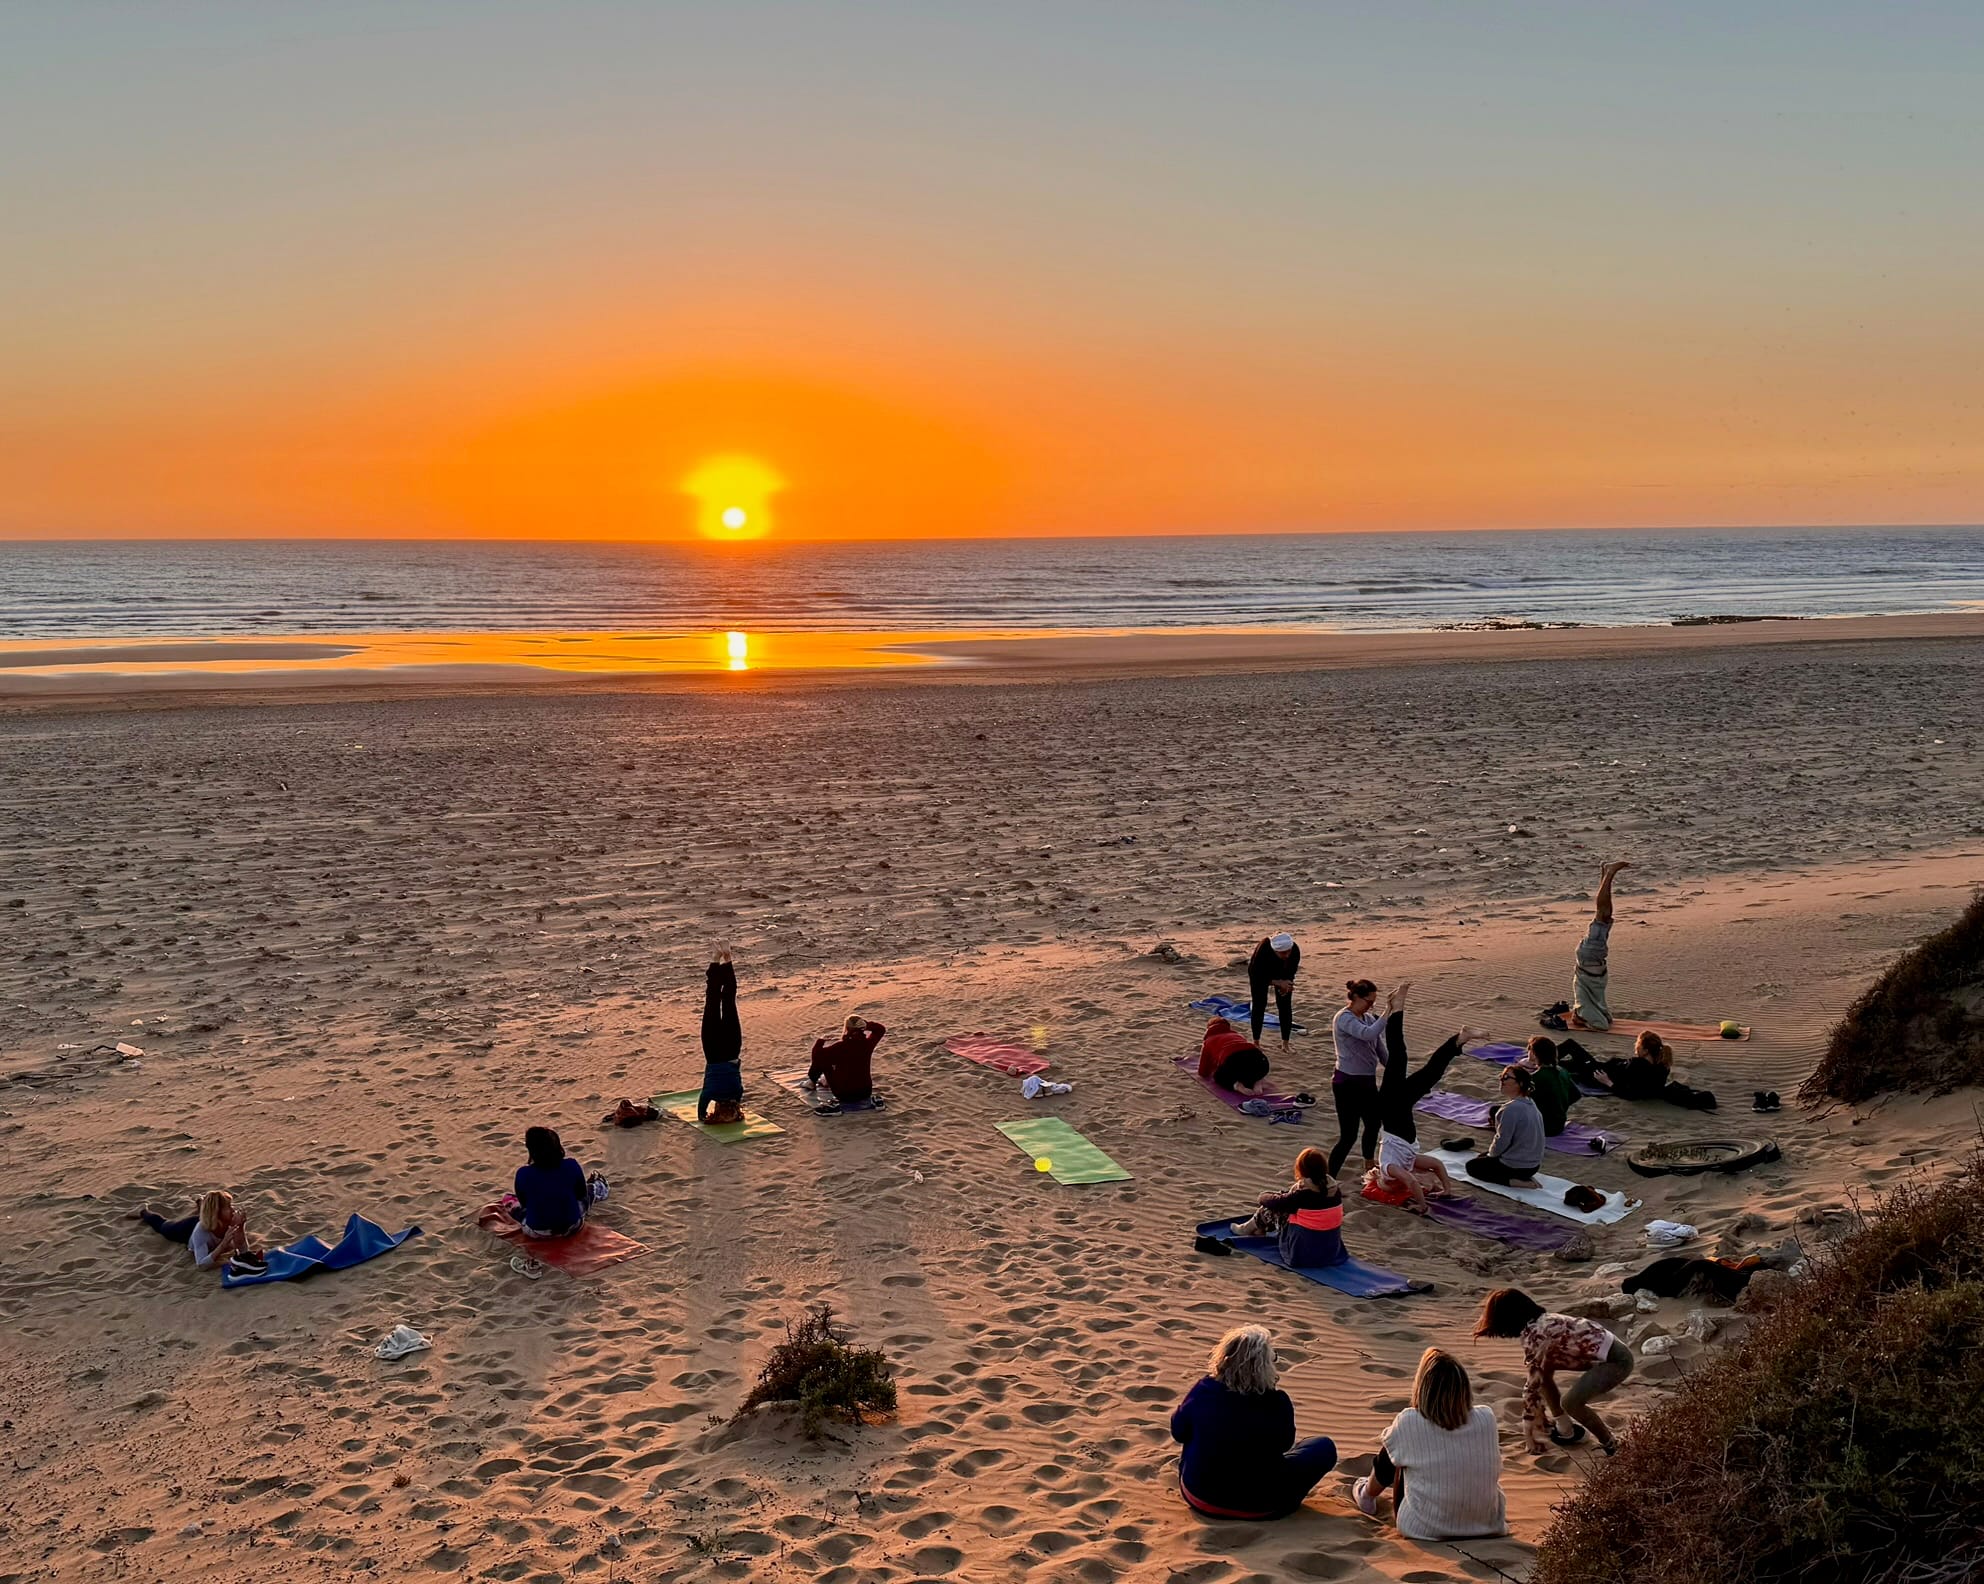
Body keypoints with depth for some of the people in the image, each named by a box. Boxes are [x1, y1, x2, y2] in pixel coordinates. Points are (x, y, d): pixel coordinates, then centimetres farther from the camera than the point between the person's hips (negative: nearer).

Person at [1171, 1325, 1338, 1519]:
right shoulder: (1277, 1403, -22)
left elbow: (1178, 1433, 1)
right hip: (1258, 1508, -3)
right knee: (1325, 1447, 12)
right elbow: (1284, 1444, 0)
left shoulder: (1203, 1392, -16)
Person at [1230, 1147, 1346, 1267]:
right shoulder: (1333, 1189, -6)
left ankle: (1247, 1229, 36)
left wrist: (1264, 1197, 14)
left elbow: (1277, 1202, -8)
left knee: (1269, 1207, 10)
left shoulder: (1302, 1194, -24)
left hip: (1303, 1253, -6)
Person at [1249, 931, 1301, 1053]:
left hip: (1282, 976, 2)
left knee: (1285, 1006, -5)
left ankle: (1285, 1044, 3)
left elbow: (1291, 971, -13)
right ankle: (1256, 1043, 3)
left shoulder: (1295, 950, -33)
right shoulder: (1263, 950, -42)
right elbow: (1256, 975, -31)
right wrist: (1278, 983, -37)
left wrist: (1286, 984, -30)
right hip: (1260, 975, -2)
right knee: (1259, 1005, -6)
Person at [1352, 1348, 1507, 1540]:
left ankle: (1366, 1496, 47)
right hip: (1485, 1525, 2)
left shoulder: (1408, 1423, -18)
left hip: (1424, 1529, -2)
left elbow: (1388, 1443, 6)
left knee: (1392, 1453, 19)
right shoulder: (1486, 1417, -11)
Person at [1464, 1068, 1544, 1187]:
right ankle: (1524, 1178, 11)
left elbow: (1502, 1141, -19)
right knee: (1482, 1158, 29)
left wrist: (1491, 1153, 3)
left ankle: (1511, 1181, -6)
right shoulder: (1530, 1104, 4)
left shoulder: (1512, 1108, -25)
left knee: (1472, 1166, 11)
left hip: (1517, 1166, -9)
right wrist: (1492, 1152, 16)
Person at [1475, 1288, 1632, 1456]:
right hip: (1602, 1352, 10)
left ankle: (1610, 1446, -1)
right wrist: (1540, 1414, 27)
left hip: (1616, 1360, -10)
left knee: (1570, 1403, -23)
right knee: (1543, 1372, 14)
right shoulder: (1542, 1322, 10)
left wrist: (1528, 1432, -8)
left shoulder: (1535, 1334, -19)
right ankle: (1565, 1428, 26)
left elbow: (1533, 1385, -16)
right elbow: (1538, 1377, 19)